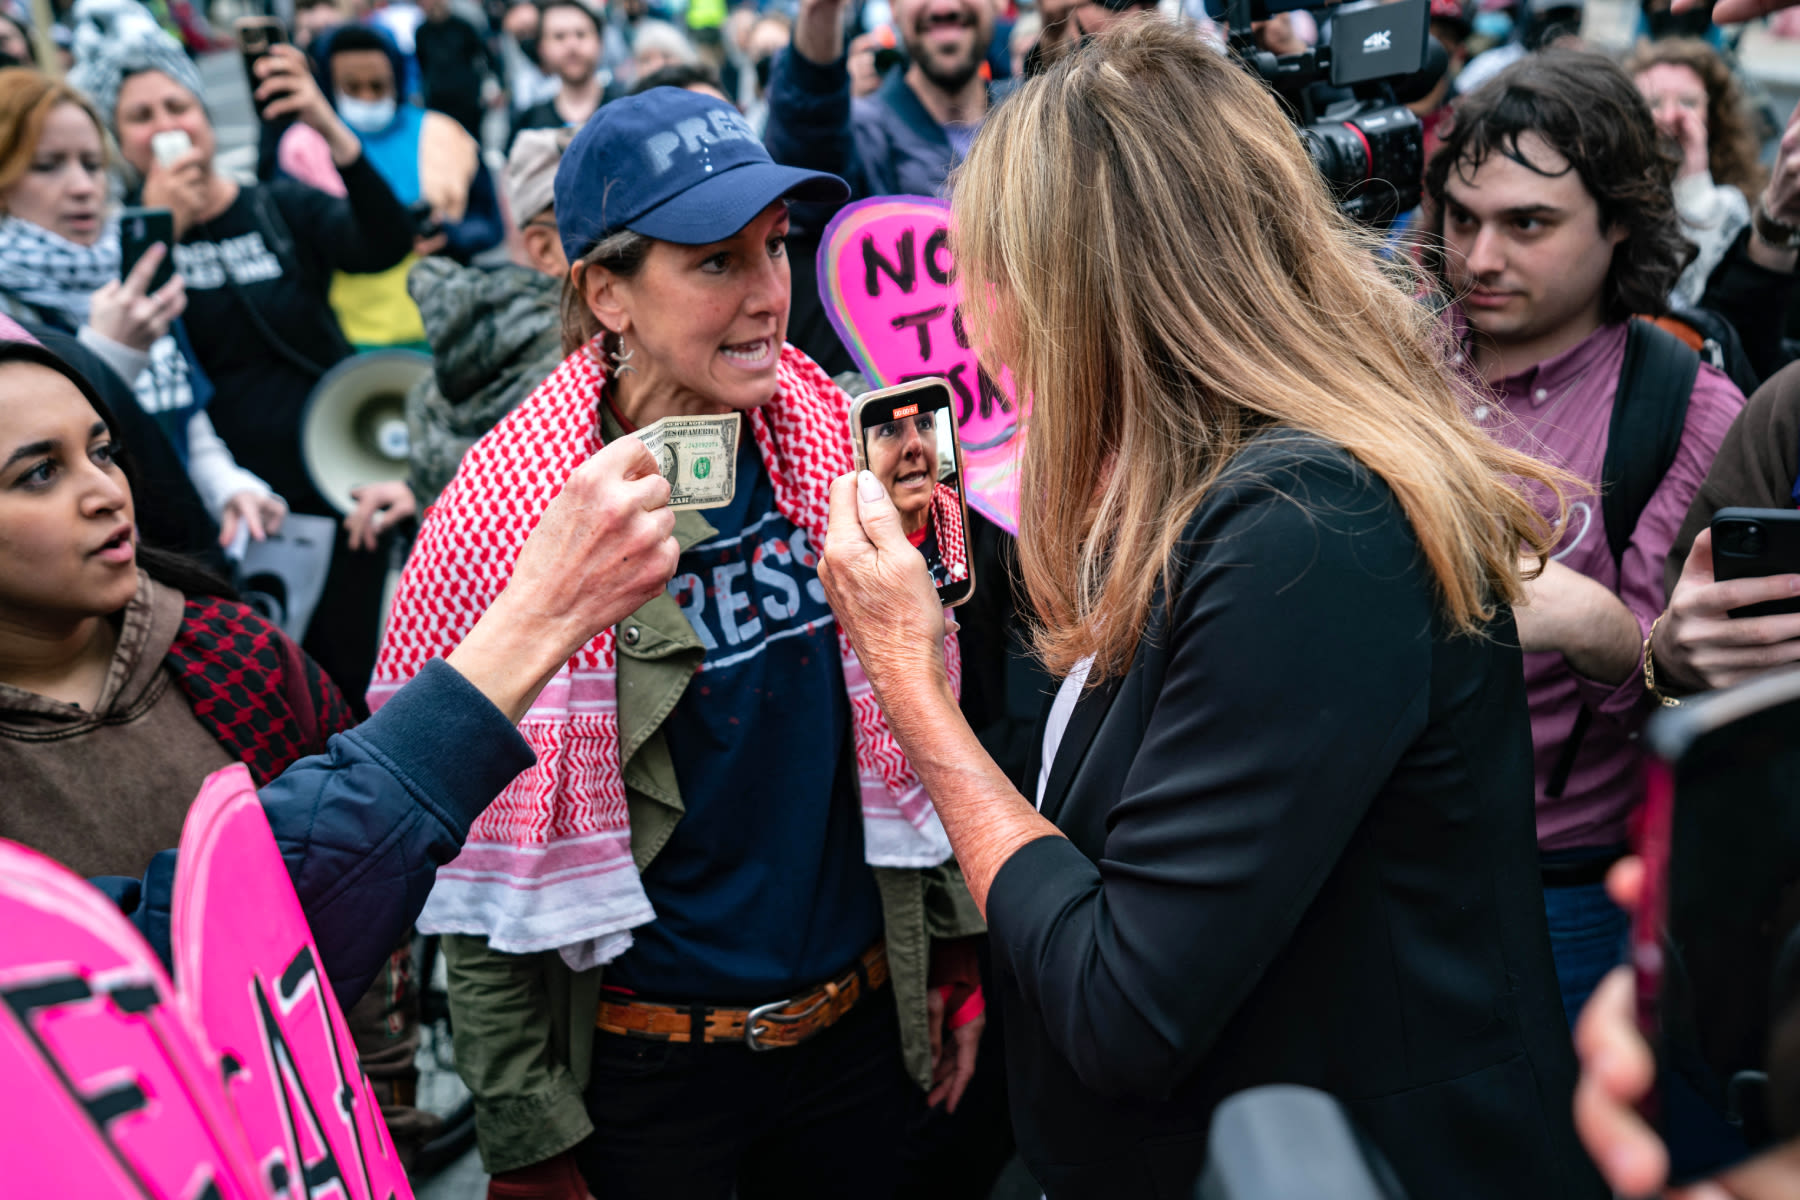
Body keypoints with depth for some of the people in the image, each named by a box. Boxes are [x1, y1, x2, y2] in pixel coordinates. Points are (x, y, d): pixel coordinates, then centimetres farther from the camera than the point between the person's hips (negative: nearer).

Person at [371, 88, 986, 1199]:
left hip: (861, 1022, 4)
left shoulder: (842, 443, -5)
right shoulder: (509, 514, -17)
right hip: (642, 1063, -3)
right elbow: (487, 875, -12)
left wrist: (956, 948, 8)